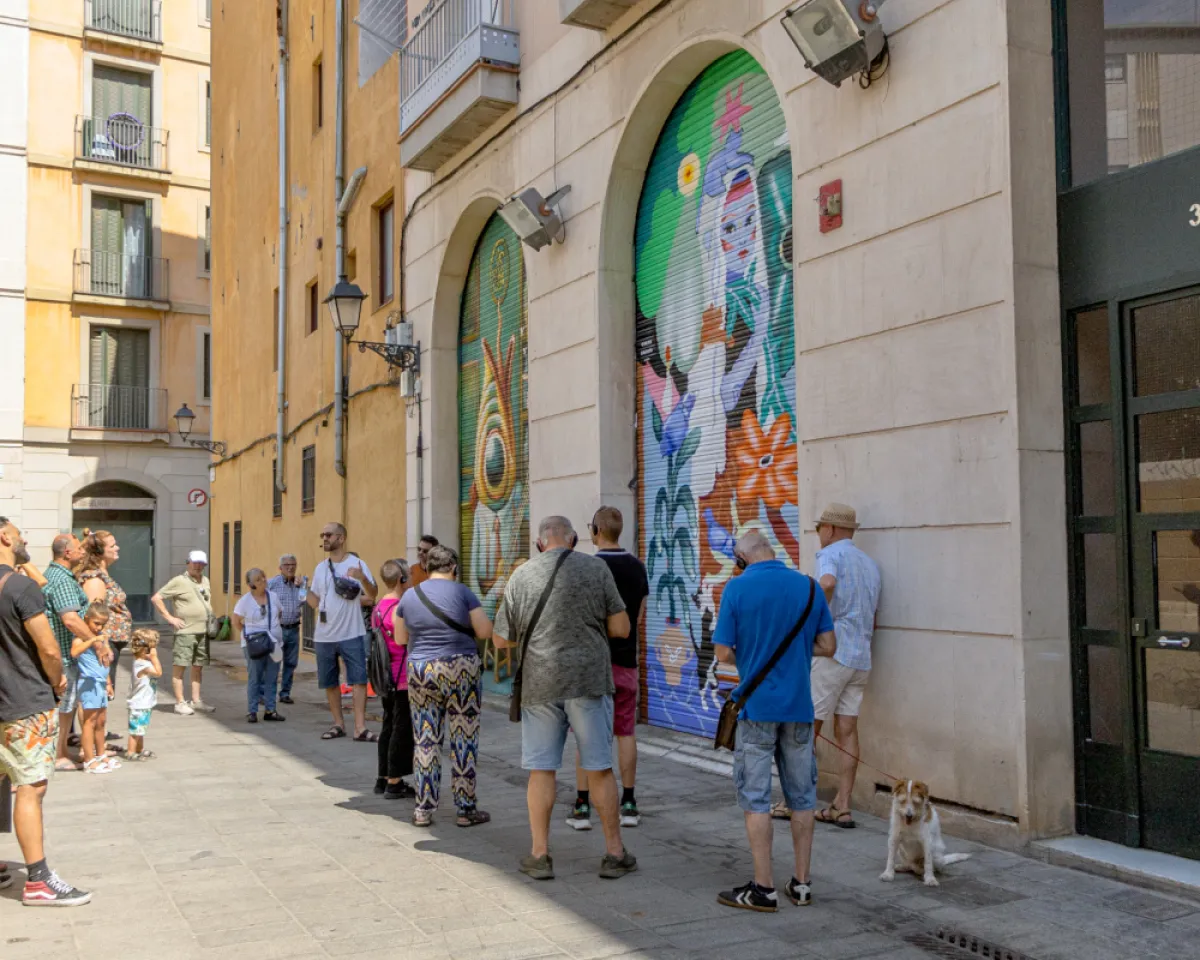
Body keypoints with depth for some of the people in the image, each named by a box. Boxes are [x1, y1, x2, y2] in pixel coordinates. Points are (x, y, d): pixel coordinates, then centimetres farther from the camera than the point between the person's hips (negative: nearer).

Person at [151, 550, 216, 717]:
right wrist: (169, 617, -12)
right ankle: (180, 703, 1)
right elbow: (156, 598, -9)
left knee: (198, 666, 11)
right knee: (180, 666, -3)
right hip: (185, 631, -7)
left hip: (203, 631, 7)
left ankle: (196, 700, 19)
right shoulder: (179, 581, -8)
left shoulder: (205, 580, 13)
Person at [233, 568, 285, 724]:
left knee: (272, 679, 6)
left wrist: (274, 630, 9)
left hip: (274, 643, 4)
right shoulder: (245, 600, -5)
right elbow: (236, 622, 2)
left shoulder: (273, 596, 5)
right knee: (254, 678, 0)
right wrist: (247, 635, -4)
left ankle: (270, 711, 12)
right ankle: (252, 712, 6)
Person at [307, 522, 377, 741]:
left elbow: (373, 595, -15)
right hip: (324, 635, 5)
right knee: (329, 682, 11)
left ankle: (360, 728, -5)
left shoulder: (356, 564, -5)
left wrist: (362, 578, -31)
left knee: (359, 679, -7)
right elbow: (315, 602, 15)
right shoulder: (320, 568, 11)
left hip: (352, 634, -5)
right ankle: (338, 724, 23)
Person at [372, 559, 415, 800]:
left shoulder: (379, 608, 9)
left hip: (386, 678, 9)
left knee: (389, 726, 16)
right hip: (403, 679, -9)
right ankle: (395, 783, 4)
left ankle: (384, 778, 24)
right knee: (402, 730, -1)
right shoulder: (400, 609, -19)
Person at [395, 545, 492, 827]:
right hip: (460, 671, -3)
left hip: (420, 672, 3)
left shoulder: (409, 596, 6)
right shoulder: (462, 592, -5)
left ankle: (423, 809, 14)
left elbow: (400, 639, 14)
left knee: (425, 740, 10)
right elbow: (485, 632, -6)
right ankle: (466, 809, 9)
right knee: (463, 740, 4)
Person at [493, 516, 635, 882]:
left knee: (541, 769, 9)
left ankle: (539, 854, 14)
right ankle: (615, 853, 15)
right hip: (588, 678, -1)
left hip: (540, 683, 1)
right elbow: (621, 629, -1)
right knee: (599, 768, 7)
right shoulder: (596, 568, -1)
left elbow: (502, 639, 8)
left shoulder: (521, 575, 2)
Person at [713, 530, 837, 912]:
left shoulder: (737, 588, -9)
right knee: (802, 796, 13)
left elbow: (723, 653, -9)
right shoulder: (809, 586, 1)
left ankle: (763, 888, 6)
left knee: (755, 797, 3)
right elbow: (827, 646, 4)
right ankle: (801, 884, 19)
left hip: (757, 705, -4)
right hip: (799, 705, 4)